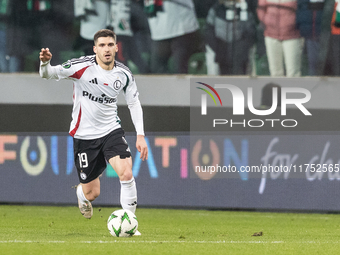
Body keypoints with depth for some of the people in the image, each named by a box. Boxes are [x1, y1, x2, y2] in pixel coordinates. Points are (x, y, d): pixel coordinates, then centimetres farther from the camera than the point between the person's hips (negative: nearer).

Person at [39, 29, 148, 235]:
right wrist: (45, 63, -41)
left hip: (111, 131, 2)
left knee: (126, 173, -23)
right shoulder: (81, 67, -15)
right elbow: (50, 74, -16)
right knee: (92, 194, 4)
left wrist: (141, 136, 2)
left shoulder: (124, 74, -3)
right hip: (85, 134, -2)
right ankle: (82, 194, 44)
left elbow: (134, 104, 9)